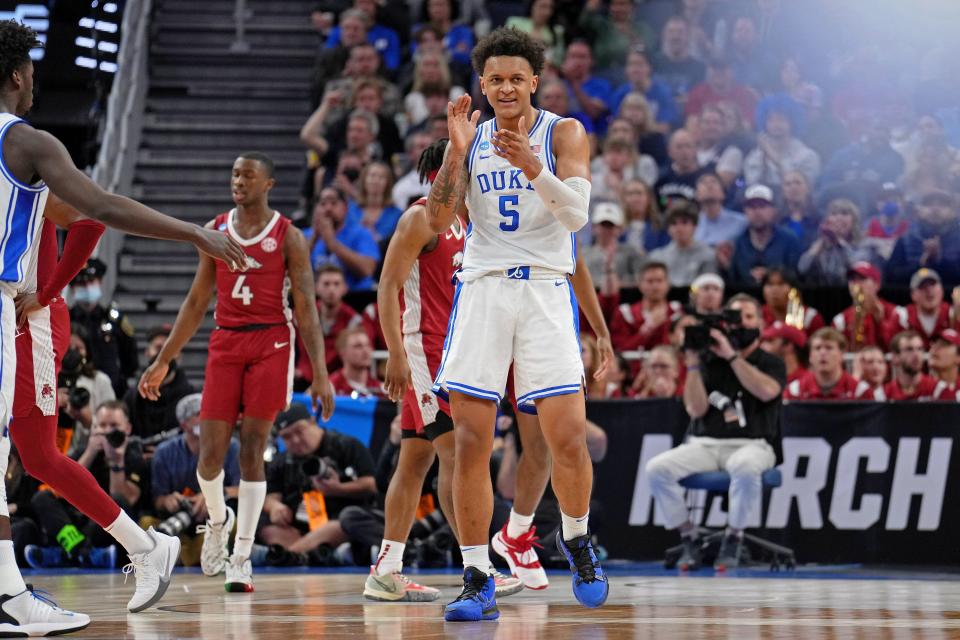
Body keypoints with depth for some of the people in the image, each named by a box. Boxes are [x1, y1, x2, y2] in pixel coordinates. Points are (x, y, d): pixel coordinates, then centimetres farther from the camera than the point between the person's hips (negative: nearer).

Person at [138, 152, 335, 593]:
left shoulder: (288, 237, -1)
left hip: (271, 343, -3)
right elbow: (197, 302, 15)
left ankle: (242, 557, 0)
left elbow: (306, 309, -4)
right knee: (211, 454, -3)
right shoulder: (215, 231, 9)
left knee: (252, 450, -5)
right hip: (225, 342, 3)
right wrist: (163, 361, 13)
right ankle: (217, 520, 29)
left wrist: (320, 374, -12)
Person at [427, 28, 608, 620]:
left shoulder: (563, 132, 2)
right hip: (482, 287, 2)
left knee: (569, 437, -10)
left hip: (545, 287, -2)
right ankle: (477, 582, 0)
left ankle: (576, 538, 20)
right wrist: (457, 152, -11)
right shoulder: (471, 138, 10)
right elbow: (439, 220, 0)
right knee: (470, 444, -6)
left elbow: (577, 214, -11)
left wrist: (531, 166, -27)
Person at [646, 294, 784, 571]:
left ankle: (733, 539, -19)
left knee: (745, 467, -41)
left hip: (751, 445, -2)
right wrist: (693, 366, -8)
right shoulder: (709, 361, 13)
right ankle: (689, 539, -9)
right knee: (657, 468, -24)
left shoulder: (770, 363, 11)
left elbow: (767, 391, -14)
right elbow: (696, 409, 1)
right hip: (705, 444, 3)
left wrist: (732, 356, -15)